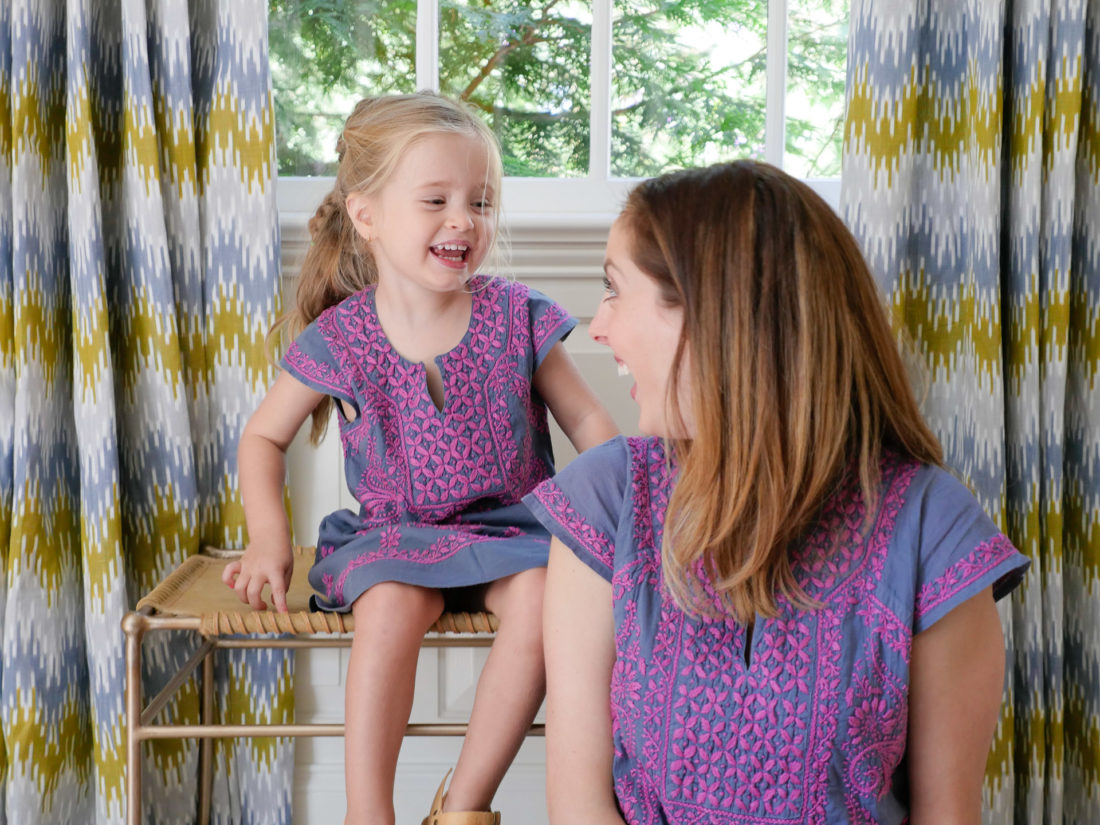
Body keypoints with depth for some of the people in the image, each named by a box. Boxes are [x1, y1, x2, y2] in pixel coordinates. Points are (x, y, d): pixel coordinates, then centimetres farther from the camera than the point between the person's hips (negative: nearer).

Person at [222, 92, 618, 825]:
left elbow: (588, 423, 5)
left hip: (510, 521, 1)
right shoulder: (340, 339, -5)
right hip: (396, 529, 0)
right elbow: (264, 437, 8)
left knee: (540, 596, -31)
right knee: (389, 605, -34)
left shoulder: (515, 317, -4)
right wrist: (269, 538, -6)